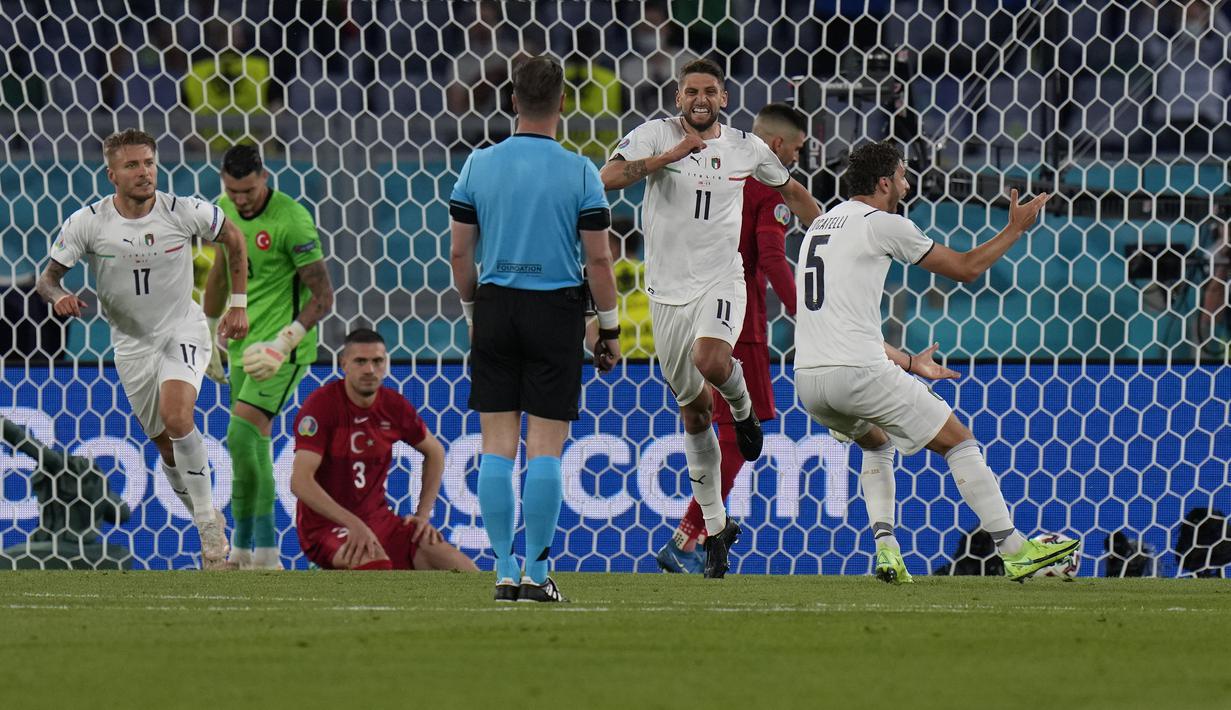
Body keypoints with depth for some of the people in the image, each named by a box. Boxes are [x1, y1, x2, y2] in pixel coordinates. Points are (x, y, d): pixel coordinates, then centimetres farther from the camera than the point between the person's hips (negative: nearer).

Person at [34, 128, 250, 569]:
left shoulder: (185, 213, -14)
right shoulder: (88, 223, -13)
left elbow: (233, 238, 4)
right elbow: (48, 276, -5)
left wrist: (238, 303, 5)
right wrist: (58, 296, -29)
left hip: (183, 331, -2)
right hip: (132, 343, 3)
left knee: (176, 417, -27)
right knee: (167, 447, 5)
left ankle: (207, 520, -13)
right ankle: (211, 529, 25)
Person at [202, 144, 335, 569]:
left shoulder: (292, 221, -17)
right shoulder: (224, 210, 6)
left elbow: (323, 297, -15)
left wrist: (282, 345, -23)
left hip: (283, 347, -7)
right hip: (243, 343, 7)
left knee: (242, 437, -19)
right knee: (253, 445, 10)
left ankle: (263, 552, -14)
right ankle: (245, 552, 18)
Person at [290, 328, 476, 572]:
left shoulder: (394, 406, 2)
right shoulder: (321, 405, -15)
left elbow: (434, 452, 21)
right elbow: (300, 481, -24)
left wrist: (423, 514, 11)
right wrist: (353, 524, -31)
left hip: (378, 518, 5)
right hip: (325, 525, -5)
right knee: (374, 560, -38)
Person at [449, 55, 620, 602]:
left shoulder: (479, 165, 1)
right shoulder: (579, 172, -6)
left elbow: (460, 253, 5)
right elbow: (598, 258, -5)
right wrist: (609, 328, 4)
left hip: (495, 308, 2)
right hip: (555, 311, -2)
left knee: (497, 444, 6)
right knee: (545, 448, 0)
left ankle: (504, 571, 4)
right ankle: (536, 574, -1)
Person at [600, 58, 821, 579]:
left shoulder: (746, 148, 2)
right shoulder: (656, 135, -4)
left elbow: (790, 191, 19)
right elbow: (608, 178, -18)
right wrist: (671, 156, -24)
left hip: (720, 282, -1)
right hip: (668, 290, 1)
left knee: (711, 360, -33)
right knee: (692, 412, 6)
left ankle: (742, 407, 4)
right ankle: (715, 527, 17)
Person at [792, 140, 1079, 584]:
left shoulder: (821, 225, 23)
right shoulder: (882, 225, -2)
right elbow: (965, 268, 3)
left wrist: (905, 362, 36)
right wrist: (1015, 229, 17)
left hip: (808, 377, 8)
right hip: (858, 372, -8)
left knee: (876, 443, 34)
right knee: (959, 442, 5)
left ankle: (886, 548, 15)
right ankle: (1013, 551, 2)